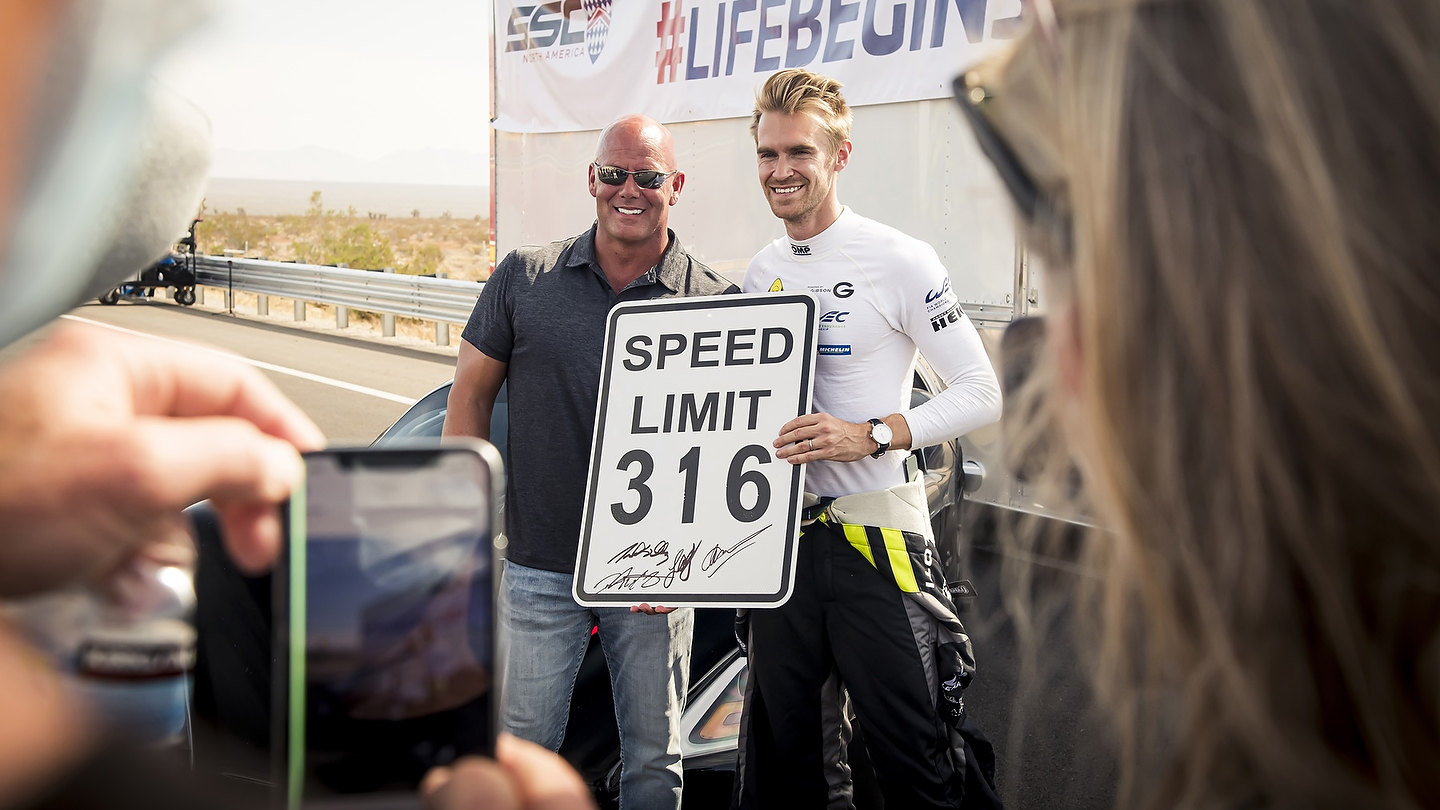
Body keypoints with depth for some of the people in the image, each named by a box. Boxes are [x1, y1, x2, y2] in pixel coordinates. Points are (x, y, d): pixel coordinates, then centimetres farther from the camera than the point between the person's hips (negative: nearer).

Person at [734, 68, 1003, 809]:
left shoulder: (897, 260, -9)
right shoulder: (759, 273, 11)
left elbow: (982, 393, -11)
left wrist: (871, 435, -23)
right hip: (781, 534, 6)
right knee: (779, 750, 17)